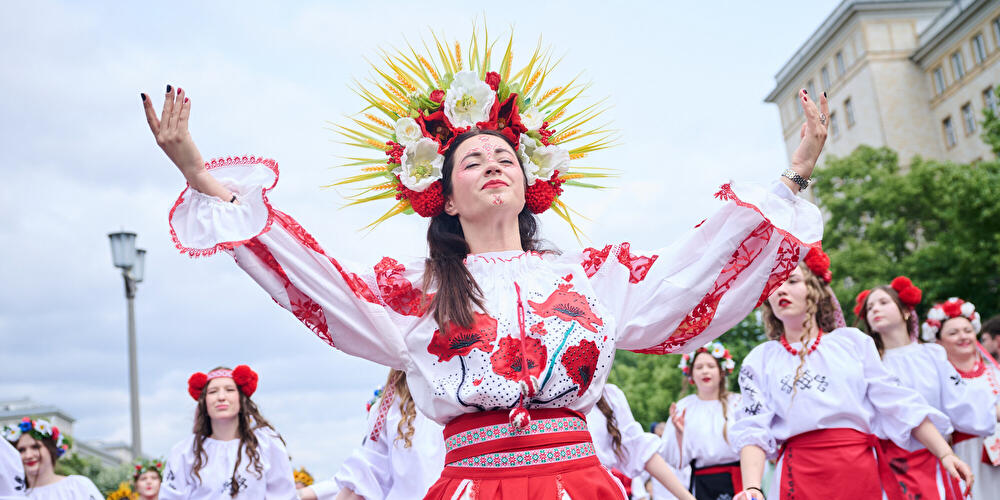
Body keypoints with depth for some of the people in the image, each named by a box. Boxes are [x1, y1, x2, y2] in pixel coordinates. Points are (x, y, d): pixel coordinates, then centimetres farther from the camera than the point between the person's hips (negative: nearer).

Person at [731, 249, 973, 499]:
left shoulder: (852, 341, 11)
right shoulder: (759, 361, 8)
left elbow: (899, 404, 8)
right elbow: (753, 431, -2)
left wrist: (945, 454, 0)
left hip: (860, 470, 1)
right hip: (801, 475, -1)